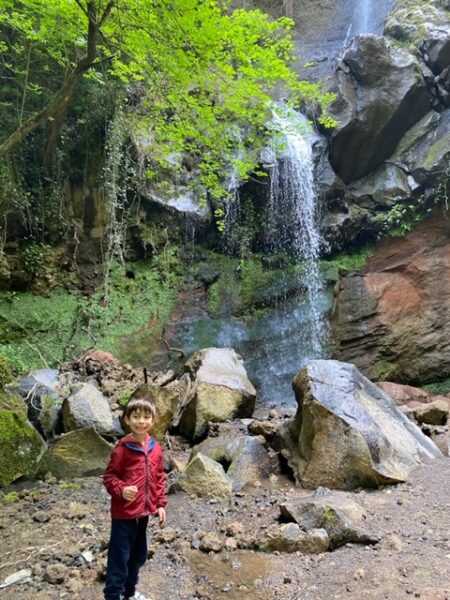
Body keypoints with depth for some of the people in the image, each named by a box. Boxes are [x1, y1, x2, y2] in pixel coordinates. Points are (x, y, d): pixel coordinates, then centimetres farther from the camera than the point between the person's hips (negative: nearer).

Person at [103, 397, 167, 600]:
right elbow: (109, 476, -12)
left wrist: (161, 504, 6)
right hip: (124, 513, -6)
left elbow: (160, 478, 9)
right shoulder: (122, 448, -17)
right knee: (119, 558, 4)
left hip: (144, 512, 6)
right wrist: (121, 490, -29)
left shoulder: (155, 448, 0)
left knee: (138, 556, 22)